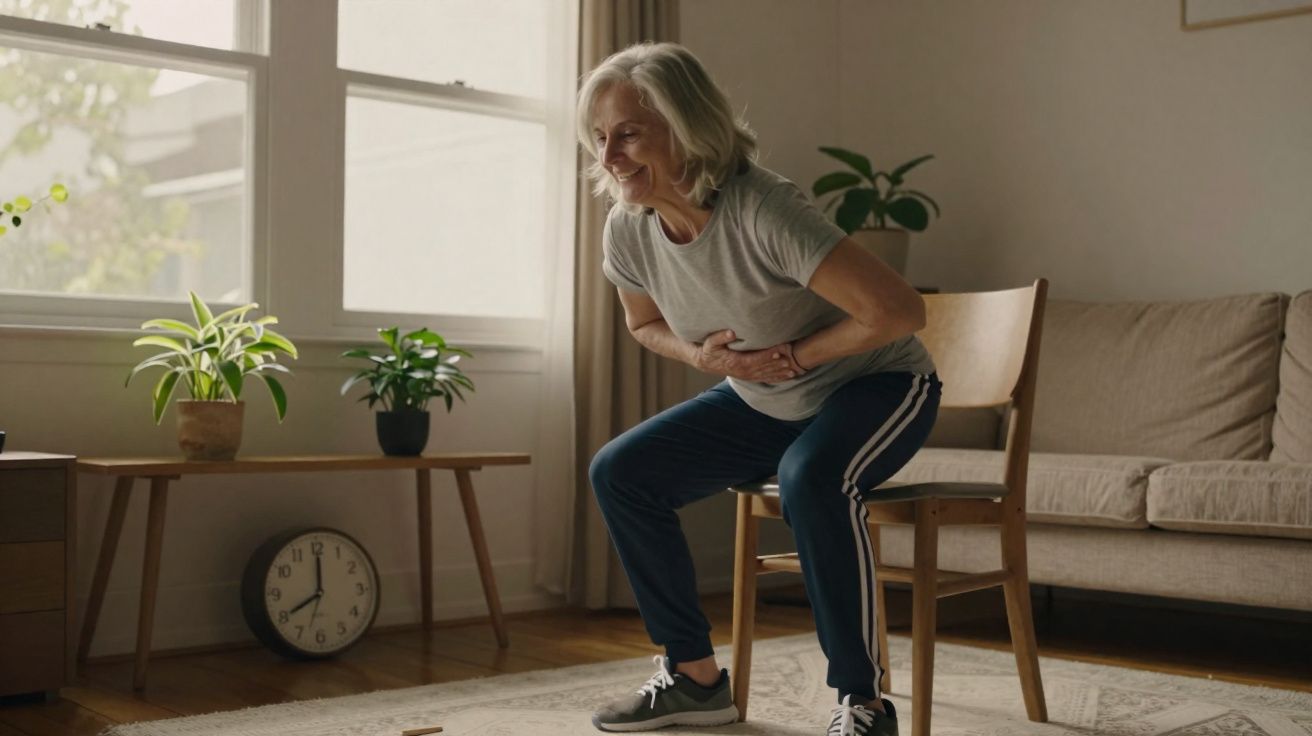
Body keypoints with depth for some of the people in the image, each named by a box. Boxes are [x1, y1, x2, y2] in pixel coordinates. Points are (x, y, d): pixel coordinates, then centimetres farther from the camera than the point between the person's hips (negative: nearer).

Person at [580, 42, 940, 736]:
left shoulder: (764, 210, -32)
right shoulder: (626, 233, -12)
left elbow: (899, 310, -33)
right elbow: (646, 324, 10)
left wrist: (792, 357, -21)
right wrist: (701, 355, -11)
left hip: (877, 385, -7)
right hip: (760, 403, 7)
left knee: (811, 478, -37)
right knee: (619, 472, -3)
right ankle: (694, 677, 8)